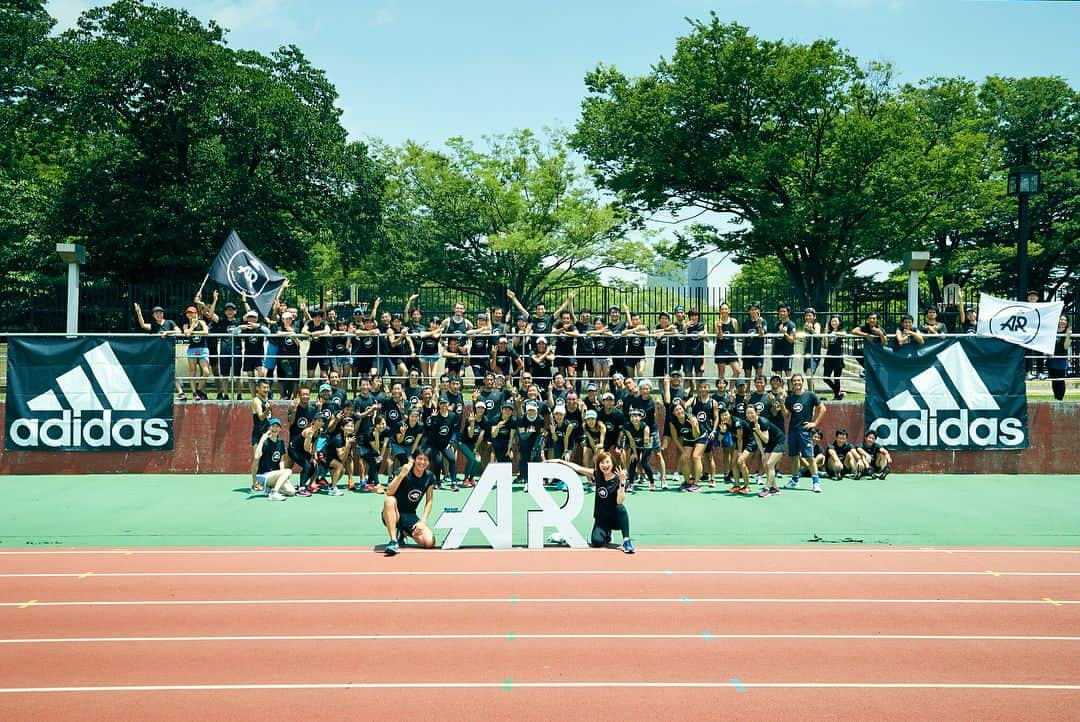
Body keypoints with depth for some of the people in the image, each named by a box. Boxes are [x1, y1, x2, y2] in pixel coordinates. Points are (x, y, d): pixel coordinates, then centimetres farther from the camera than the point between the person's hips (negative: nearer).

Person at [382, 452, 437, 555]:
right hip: (394, 515, -4)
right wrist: (402, 474, -40)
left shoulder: (430, 477, -1)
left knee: (429, 542, -19)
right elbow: (389, 493, -28)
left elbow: (429, 501, 7)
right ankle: (393, 541, -32)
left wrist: (422, 521, -7)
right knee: (389, 500, -39)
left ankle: (403, 532, 11)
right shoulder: (405, 472, -15)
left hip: (410, 516, 4)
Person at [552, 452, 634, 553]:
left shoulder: (618, 479, -13)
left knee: (621, 508, -37)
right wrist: (560, 461, -3)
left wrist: (622, 482, -36)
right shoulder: (597, 475, -2)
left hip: (616, 518, -3)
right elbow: (578, 468, 1)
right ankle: (606, 533, 15)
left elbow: (619, 501, -27)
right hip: (601, 518, 3)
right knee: (596, 541, -23)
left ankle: (626, 541, -29)